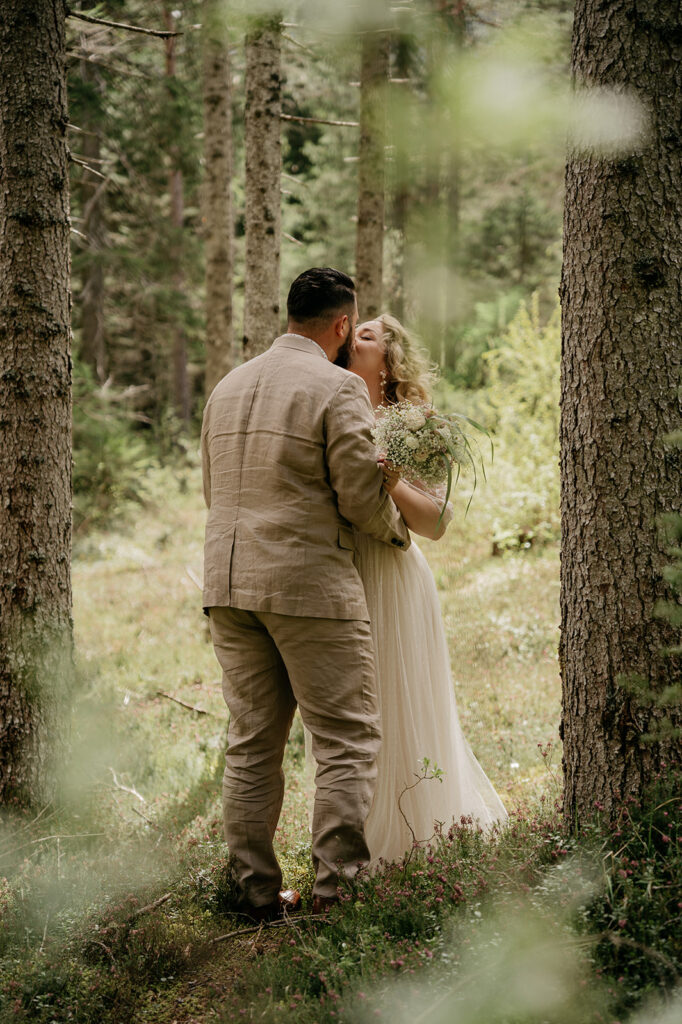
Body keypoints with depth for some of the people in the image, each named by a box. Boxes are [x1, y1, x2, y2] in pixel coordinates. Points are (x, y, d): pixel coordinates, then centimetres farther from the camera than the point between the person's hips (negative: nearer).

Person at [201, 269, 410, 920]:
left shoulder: (227, 386, 15)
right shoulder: (338, 389, -8)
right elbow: (362, 494, -10)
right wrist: (398, 532, 10)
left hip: (228, 582, 7)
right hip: (311, 585, -7)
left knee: (251, 744, 11)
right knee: (348, 742, 1)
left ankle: (255, 891, 14)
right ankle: (337, 890, -3)